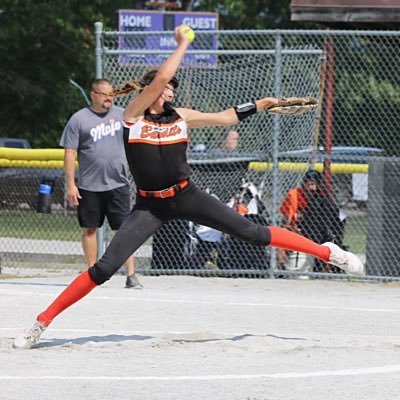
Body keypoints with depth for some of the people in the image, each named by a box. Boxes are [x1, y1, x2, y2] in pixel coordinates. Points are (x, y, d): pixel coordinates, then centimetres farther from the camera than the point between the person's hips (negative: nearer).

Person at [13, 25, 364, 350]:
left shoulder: (180, 117, 4)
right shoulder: (134, 114, -5)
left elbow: (225, 118, 16)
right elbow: (160, 77, -19)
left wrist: (262, 104, 12)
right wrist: (183, 45, -9)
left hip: (186, 197, 2)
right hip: (150, 206, -2)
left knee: (256, 234, 1)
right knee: (104, 269, -12)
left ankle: (328, 252, 11)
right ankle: (42, 322, -5)